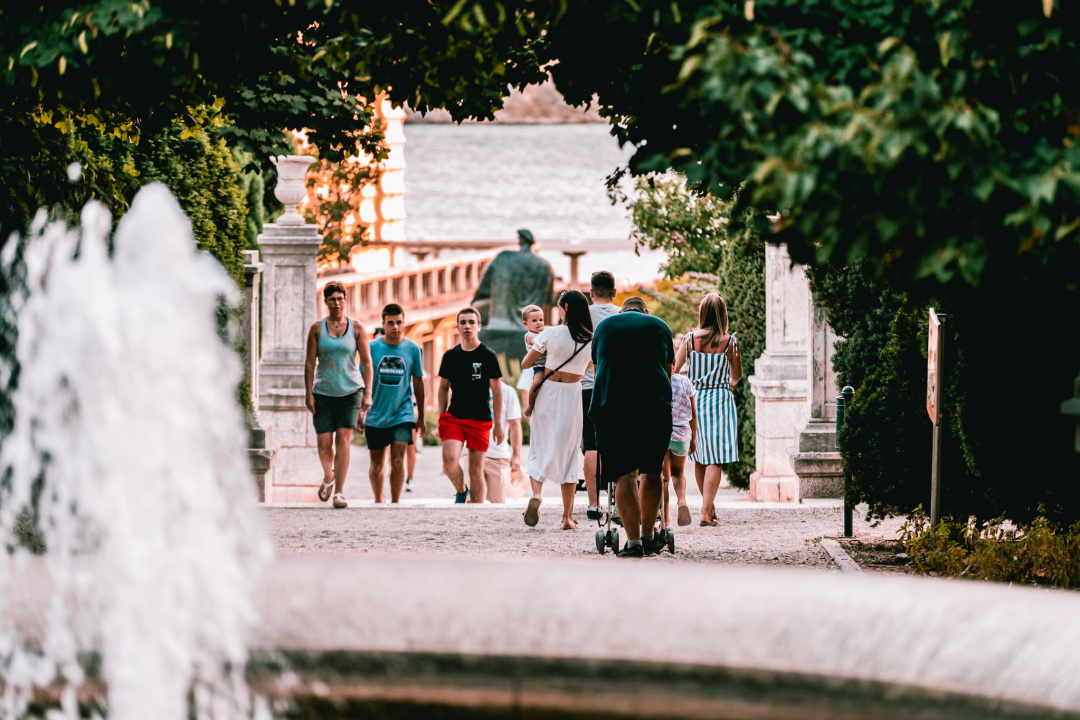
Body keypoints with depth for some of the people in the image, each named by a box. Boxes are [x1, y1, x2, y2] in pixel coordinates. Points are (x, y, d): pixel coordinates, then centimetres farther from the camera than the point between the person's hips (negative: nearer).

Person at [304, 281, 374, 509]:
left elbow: (367, 362, 2)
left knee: (344, 439, -11)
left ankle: (339, 492, -9)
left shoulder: (357, 328, 2)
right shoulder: (317, 328, 3)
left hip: (350, 390, -1)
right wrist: (308, 393, -3)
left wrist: (368, 394, -4)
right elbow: (310, 362, 3)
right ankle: (328, 477, 30)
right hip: (323, 392, 1)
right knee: (324, 443, -1)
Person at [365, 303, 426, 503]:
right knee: (376, 464, 9)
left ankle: (395, 503, 0)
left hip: (402, 414, -1)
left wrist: (421, 417, 13)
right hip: (376, 416, 1)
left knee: (397, 462, -12)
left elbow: (418, 383, 9)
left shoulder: (413, 349, 0)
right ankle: (378, 501, 28)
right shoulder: (372, 348, -2)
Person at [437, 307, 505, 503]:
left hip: (480, 420, -2)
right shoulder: (450, 356, 7)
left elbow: (497, 391, 1)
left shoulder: (488, 356, -1)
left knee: (476, 470, 0)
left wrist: (498, 424, -2)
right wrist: (441, 417, 10)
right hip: (453, 417, 2)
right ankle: (461, 491, 10)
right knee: (450, 459, -19)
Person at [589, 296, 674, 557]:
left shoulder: (604, 326, 20)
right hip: (655, 406, 1)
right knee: (652, 471, 15)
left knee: (624, 475, -1)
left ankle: (633, 542, -9)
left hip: (612, 406, -1)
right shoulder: (660, 326, 19)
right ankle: (648, 536, 21)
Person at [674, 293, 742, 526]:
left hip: (695, 399, 3)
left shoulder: (691, 338, -2)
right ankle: (706, 512, -15)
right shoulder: (730, 342, -4)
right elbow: (737, 374, 10)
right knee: (715, 460, -5)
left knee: (700, 458, 16)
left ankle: (708, 507, 28)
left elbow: (674, 367, -1)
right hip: (720, 399, -2)